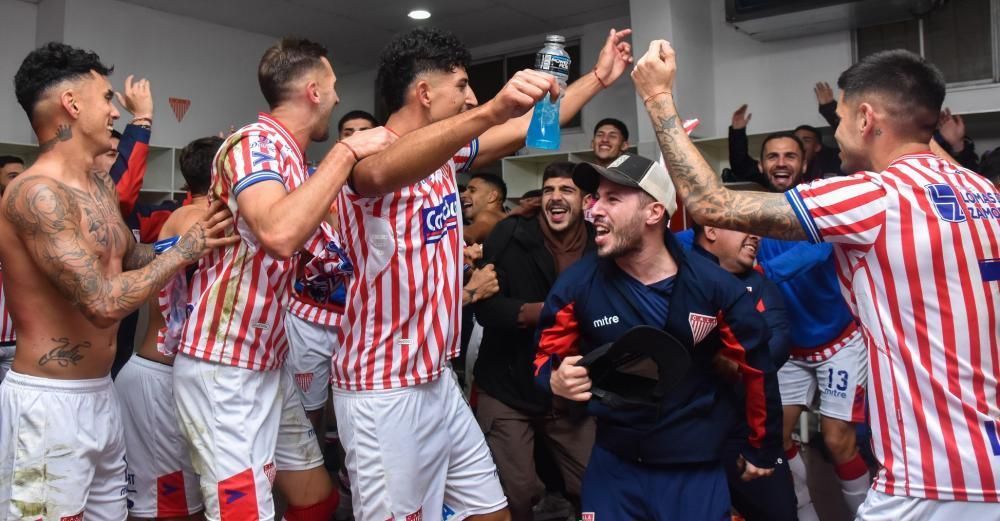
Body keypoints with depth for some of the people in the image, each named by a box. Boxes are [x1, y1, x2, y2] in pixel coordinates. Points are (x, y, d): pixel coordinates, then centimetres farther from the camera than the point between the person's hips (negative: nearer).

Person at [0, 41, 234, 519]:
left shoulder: (101, 185, 9)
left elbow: (133, 258, 22)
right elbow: (103, 303, -26)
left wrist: (202, 230, 10)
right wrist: (186, 248, -16)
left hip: (101, 393, 9)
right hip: (49, 403, -9)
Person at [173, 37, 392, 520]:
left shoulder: (287, 156, 13)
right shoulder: (256, 141, -15)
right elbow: (279, 234, -35)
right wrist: (346, 152, -25)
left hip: (269, 364, 10)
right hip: (224, 370, -9)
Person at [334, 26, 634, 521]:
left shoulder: (443, 153, 10)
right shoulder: (364, 154, -15)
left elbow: (524, 129, 19)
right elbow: (384, 173, -40)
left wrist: (598, 76, 23)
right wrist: (491, 110, -52)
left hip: (439, 380, 8)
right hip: (383, 392, -8)